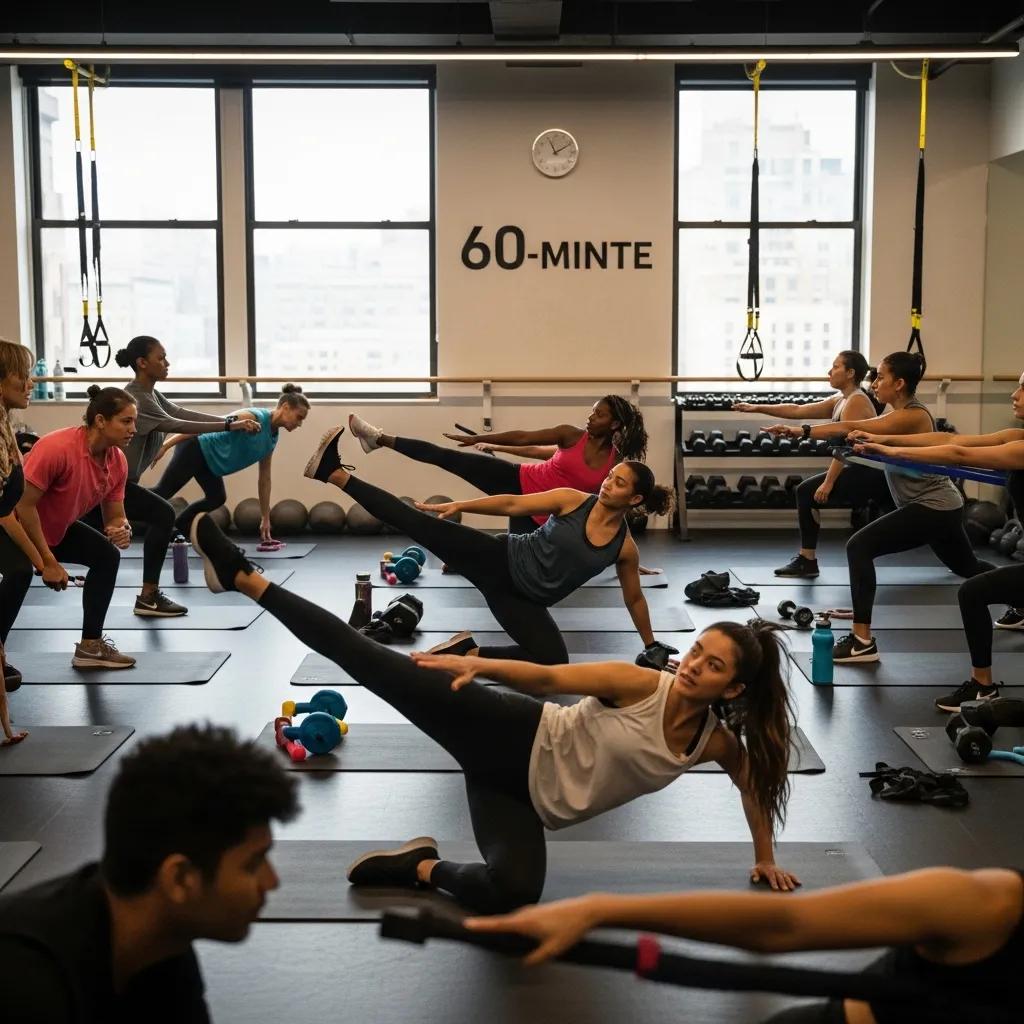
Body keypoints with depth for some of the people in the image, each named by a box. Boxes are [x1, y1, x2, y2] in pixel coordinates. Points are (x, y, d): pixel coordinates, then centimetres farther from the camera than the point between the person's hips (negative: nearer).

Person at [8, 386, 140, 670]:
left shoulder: (118, 461, -10)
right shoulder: (57, 448, -34)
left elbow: (115, 516, 0)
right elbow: (24, 505, -31)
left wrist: (122, 530, -26)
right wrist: (48, 562, -27)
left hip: (57, 527, 8)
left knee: (106, 556, 3)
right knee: (21, 570, -33)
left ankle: (90, 646, 10)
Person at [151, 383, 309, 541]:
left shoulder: (272, 438, 2)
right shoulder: (253, 418, -26)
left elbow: (265, 478, 11)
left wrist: (265, 519, 12)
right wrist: (165, 445, -30)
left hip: (206, 457, 10)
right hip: (195, 449, -10)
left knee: (217, 498, 20)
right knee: (163, 492, -8)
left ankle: (177, 531, 32)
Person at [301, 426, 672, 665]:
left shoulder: (626, 548, -2)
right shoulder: (573, 500, -6)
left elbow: (634, 599, 12)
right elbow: (513, 505, -5)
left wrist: (651, 647, 20)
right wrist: (458, 505, -12)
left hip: (526, 600, 2)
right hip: (501, 560, -2)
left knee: (554, 664, -18)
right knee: (419, 524, -18)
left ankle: (469, 651, -1)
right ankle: (334, 473, -15)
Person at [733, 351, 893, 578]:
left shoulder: (856, 402, -14)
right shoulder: (840, 400, 16)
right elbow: (798, 411, 14)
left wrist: (828, 482, -25)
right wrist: (757, 408, 11)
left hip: (867, 473, -11)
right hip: (874, 473, 11)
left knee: (808, 492, -10)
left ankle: (807, 561, -6)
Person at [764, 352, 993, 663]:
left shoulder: (912, 416, -21)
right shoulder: (904, 412, 10)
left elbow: (852, 428, -30)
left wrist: (801, 431, -35)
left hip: (932, 508, -11)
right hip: (940, 505, 11)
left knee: (860, 547, -19)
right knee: (968, 567, 29)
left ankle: (862, 642, -20)